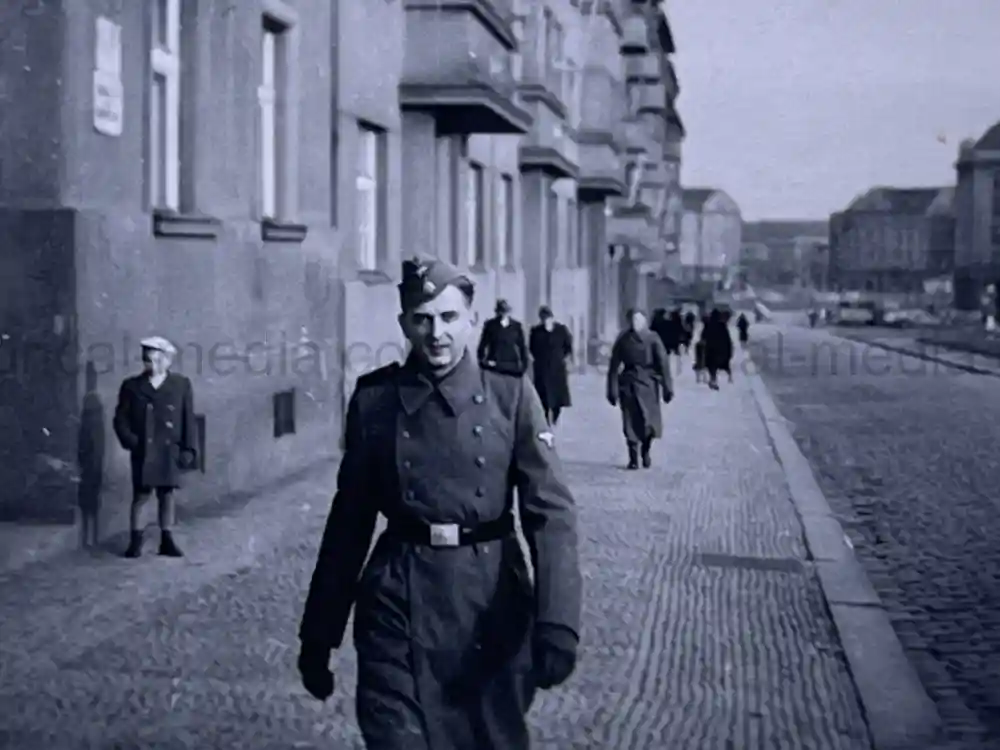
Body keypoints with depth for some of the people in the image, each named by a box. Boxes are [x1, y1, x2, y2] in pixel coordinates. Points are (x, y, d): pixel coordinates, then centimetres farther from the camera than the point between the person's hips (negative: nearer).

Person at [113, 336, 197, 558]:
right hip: (143, 452, -1)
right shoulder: (132, 386, 4)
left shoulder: (181, 385, 5)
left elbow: (188, 420, 5)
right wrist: (130, 440, -9)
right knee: (140, 496, -1)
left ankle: (167, 541, 14)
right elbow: (120, 419, 5)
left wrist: (189, 449, -1)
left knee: (167, 495, 6)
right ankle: (135, 542, 7)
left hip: (170, 451, 1)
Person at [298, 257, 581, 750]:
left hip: (493, 604, 0)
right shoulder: (374, 400, 1)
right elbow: (349, 520, 6)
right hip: (401, 603, 0)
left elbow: (551, 511, -8)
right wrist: (319, 635, 8)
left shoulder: (511, 397, -2)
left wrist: (557, 625, -20)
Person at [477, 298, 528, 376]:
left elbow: (522, 346, 9)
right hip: (494, 366, -1)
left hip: (511, 366, 1)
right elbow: (482, 345, 7)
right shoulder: (490, 325, 2)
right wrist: (483, 360, -3)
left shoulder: (516, 326, 4)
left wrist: (524, 364, 5)